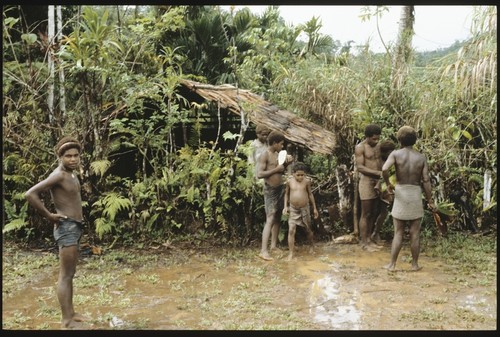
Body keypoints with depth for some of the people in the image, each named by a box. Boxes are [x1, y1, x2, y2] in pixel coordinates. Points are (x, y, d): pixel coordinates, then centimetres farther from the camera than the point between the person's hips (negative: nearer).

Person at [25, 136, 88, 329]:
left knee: (70, 274, 16)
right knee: (65, 275, -5)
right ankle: (66, 321, 0)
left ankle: (70, 313, 27)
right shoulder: (59, 175, -16)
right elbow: (30, 194, -25)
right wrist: (49, 216, -18)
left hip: (75, 227, 10)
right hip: (67, 228, -10)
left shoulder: (71, 175, 12)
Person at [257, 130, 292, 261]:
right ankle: (263, 251, -16)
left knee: (277, 218, 12)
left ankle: (274, 245, 22)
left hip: (281, 188, 8)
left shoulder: (277, 154, 12)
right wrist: (276, 169, -21)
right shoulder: (264, 156, -13)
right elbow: (259, 174, -22)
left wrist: (286, 164, 3)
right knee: (270, 219, -14)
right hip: (270, 190, -8)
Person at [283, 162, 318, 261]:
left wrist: (314, 208, 8)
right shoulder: (289, 181, -7)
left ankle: (312, 245, 40)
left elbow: (310, 194, 4)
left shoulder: (307, 181, -7)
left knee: (308, 229, 14)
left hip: (305, 208, 0)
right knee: (291, 230, -9)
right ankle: (291, 253, -4)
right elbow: (286, 194, 6)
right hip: (293, 209, 0)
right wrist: (285, 206, -4)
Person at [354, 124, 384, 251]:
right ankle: (363, 242, 7)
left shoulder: (378, 146, 11)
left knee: (373, 213, 11)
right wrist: (378, 173, -24)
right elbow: (360, 167, -16)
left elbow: (379, 162, 14)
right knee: (365, 214, -1)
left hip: (377, 182, 7)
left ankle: (369, 239, 21)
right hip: (366, 182, -7)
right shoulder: (360, 147, -10)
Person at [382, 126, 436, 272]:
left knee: (398, 232, 7)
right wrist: (430, 200, 4)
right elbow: (426, 180, -4)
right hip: (416, 194, 1)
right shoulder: (422, 157, -1)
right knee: (415, 233, 10)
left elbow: (384, 169, -24)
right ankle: (415, 264, 17)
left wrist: (388, 184, -6)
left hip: (400, 194, -1)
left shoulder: (396, 154, -7)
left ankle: (392, 264, 9)